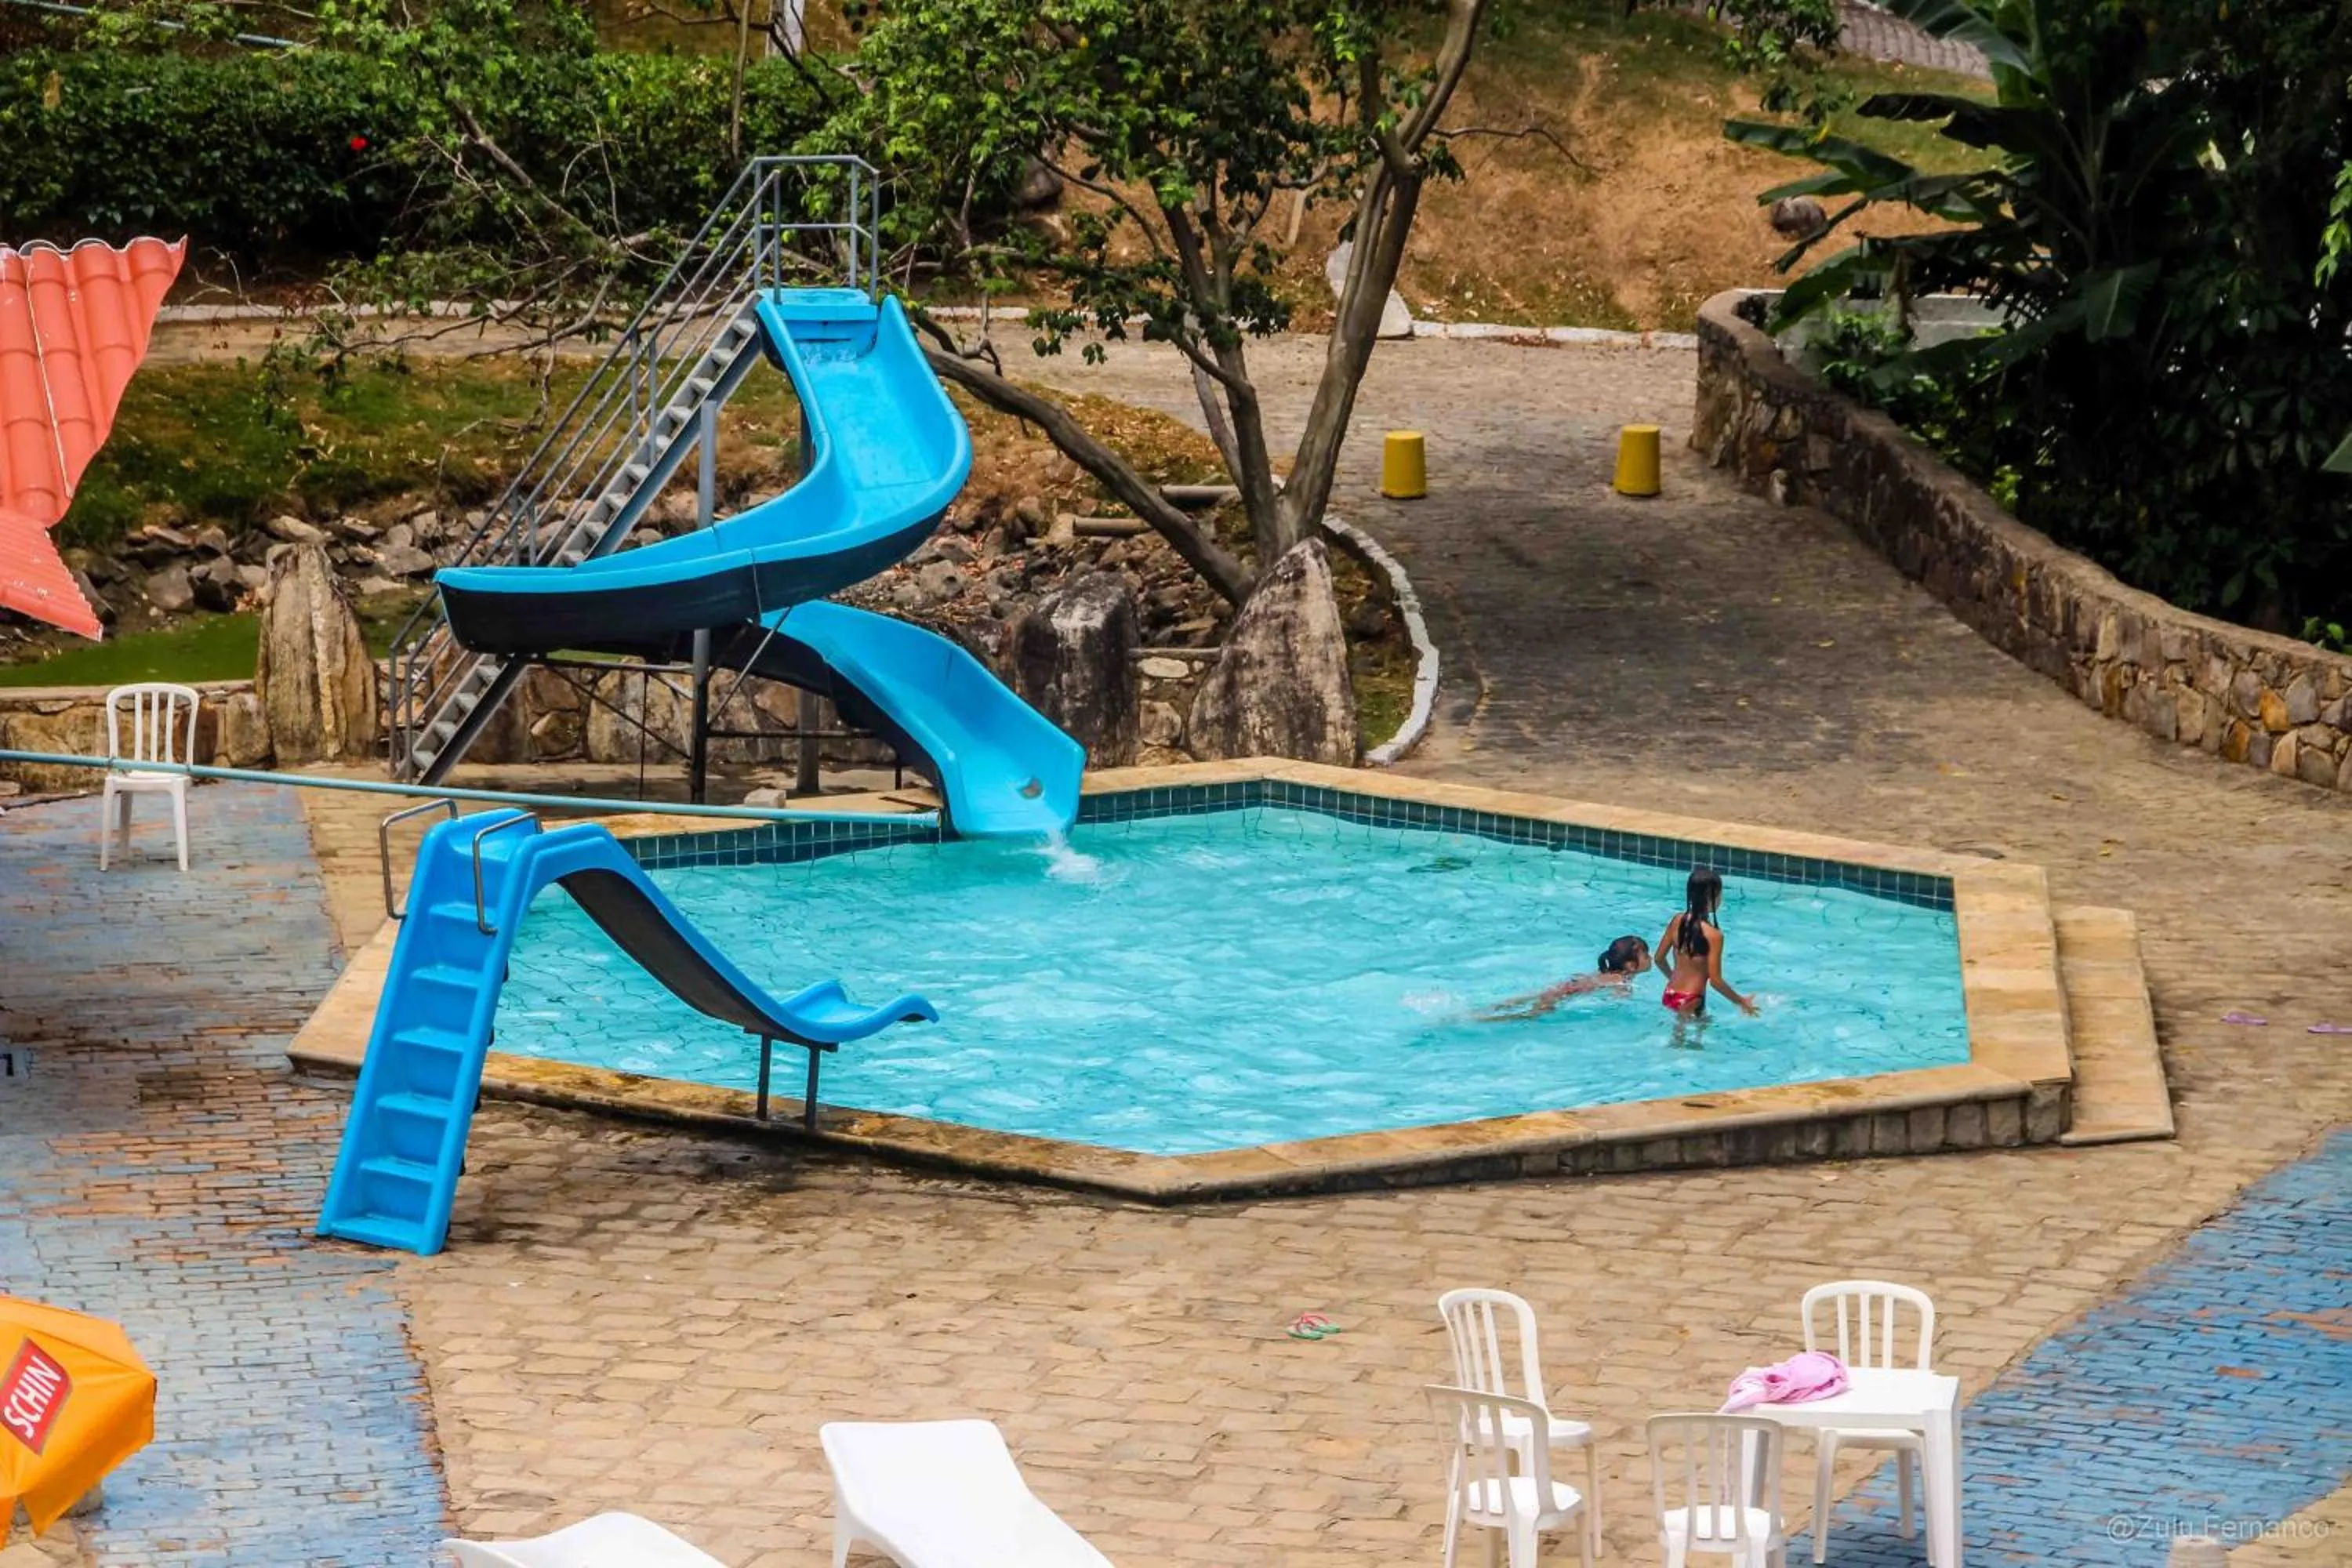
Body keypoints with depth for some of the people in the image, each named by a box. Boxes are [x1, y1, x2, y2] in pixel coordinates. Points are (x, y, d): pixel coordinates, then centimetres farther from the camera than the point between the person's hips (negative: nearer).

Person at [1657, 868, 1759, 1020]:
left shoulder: (1677, 921, -2)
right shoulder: (1713, 934, -20)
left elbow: (1660, 959, 9)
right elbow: (1716, 981, -18)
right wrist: (1741, 1002, -4)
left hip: (1670, 995, 7)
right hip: (1690, 1001, -7)